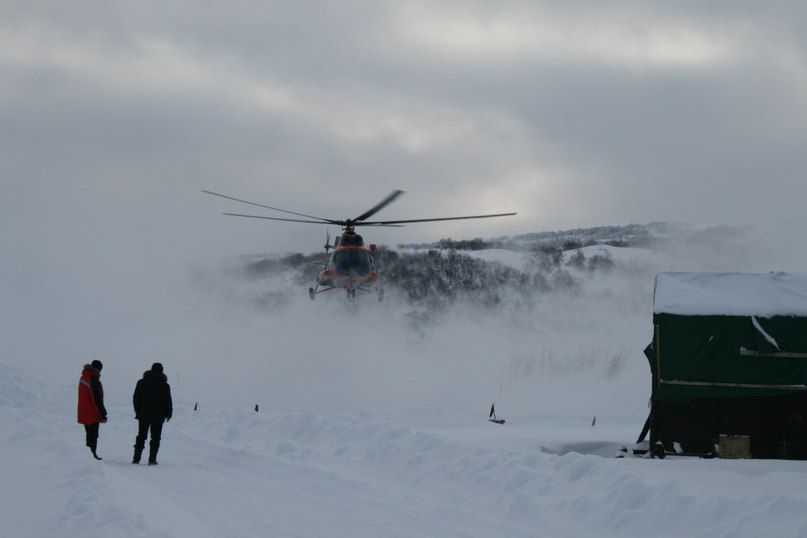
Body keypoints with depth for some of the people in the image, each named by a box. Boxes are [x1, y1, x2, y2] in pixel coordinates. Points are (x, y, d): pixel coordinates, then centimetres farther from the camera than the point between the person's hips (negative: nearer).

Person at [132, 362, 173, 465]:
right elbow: (168, 401, 0)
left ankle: (136, 458, 6)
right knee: (155, 438, 3)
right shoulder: (164, 386, -4)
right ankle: (152, 459, -3)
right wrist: (168, 414, 13)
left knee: (141, 436, 10)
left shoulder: (141, 383, 4)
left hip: (143, 415, 2)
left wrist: (138, 412, 15)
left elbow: (135, 399, 7)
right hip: (158, 416, -2)